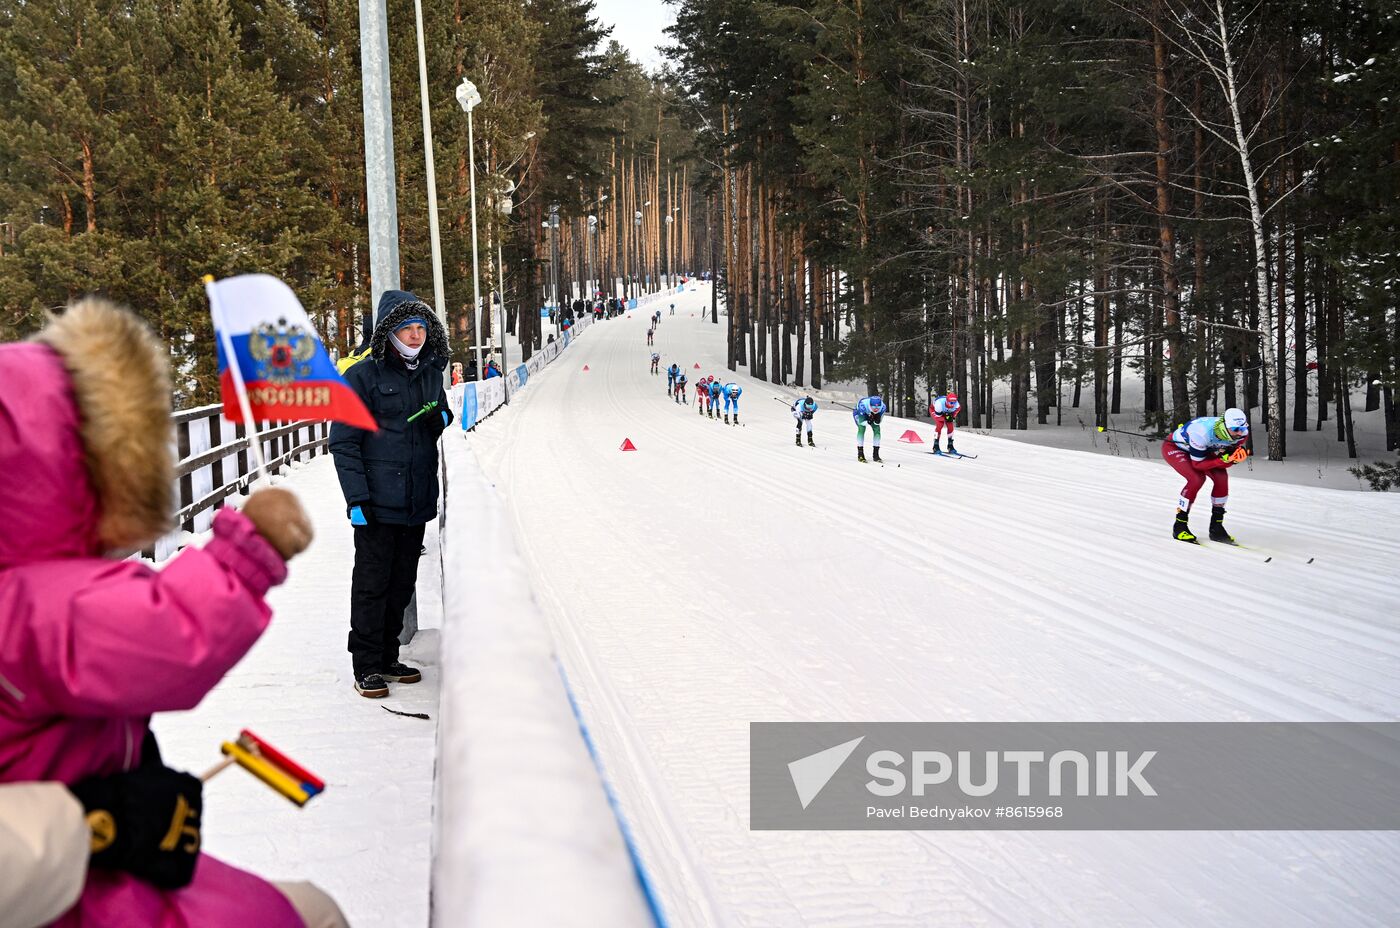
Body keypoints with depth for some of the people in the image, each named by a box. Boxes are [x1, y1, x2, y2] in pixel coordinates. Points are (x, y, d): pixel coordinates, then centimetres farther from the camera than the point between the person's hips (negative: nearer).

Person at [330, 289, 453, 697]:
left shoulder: (431, 373, 12)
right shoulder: (363, 377, -8)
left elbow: (443, 422, 27)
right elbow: (343, 442, -9)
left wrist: (444, 420, 1)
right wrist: (356, 498, -16)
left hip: (417, 501, 6)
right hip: (377, 503, -6)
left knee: (402, 582, 13)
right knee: (372, 583, 0)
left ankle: (388, 658, 25)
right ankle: (366, 667, 9)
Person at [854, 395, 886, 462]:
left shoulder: (882, 406, -31)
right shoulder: (863, 405, -42)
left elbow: (878, 423, -19)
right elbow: (860, 422, -32)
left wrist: (877, 420, -40)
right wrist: (868, 422, -48)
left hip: (871, 415, 3)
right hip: (859, 413, -3)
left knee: (877, 429, -12)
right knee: (861, 428, -25)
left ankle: (876, 454, -2)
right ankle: (860, 454, -18)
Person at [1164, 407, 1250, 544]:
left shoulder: (1242, 434, -22)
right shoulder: (1202, 432, -42)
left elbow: (1226, 463, -11)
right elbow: (1197, 464, -32)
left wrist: (1235, 458, -34)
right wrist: (1223, 459, -43)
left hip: (1202, 450, 6)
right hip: (1174, 448, -6)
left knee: (1222, 476, -16)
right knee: (1197, 478, -28)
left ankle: (1216, 527, -4)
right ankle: (1179, 526, -15)